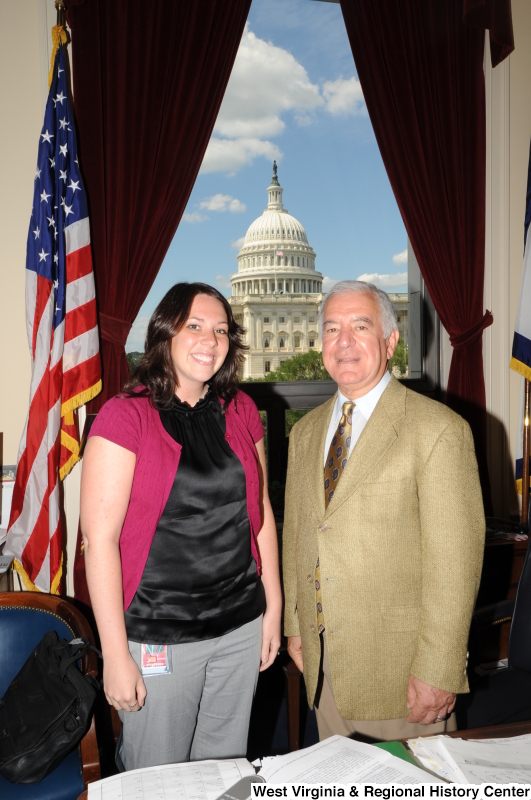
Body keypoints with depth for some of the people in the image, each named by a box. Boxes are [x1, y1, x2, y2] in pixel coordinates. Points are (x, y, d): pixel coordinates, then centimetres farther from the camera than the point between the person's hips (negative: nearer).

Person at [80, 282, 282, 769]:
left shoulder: (241, 411, 3)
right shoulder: (125, 416, -12)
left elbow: (260, 511, 9)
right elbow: (100, 539, -14)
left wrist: (273, 608, 9)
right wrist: (115, 656, -13)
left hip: (241, 627, 5)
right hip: (158, 636, -4)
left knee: (227, 769, 19)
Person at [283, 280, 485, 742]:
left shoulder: (438, 430, -13)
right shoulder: (306, 432, 8)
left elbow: (455, 560, -16)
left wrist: (437, 671, -16)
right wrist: (295, 626, 12)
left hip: (398, 668, -5)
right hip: (322, 661, 6)